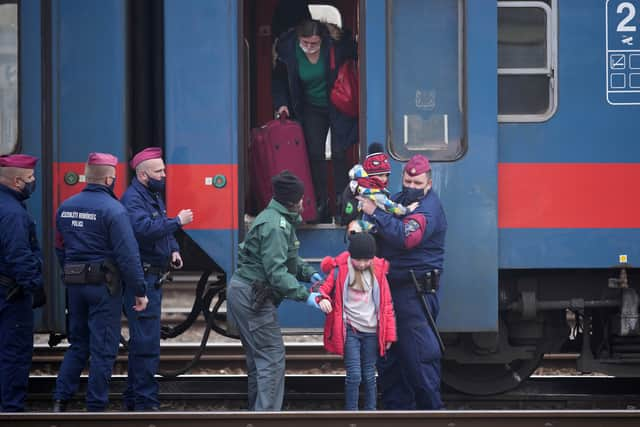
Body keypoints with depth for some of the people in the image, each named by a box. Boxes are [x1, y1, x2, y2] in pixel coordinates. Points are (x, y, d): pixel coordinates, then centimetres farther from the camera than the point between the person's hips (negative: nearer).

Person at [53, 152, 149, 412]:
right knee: (103, 349, 2)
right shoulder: (112, 209, -14)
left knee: (77, 344, 17)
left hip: (74, 284, 6)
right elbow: (128, 255, -17)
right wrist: (139, 291, -13)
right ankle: (95, 408, 5)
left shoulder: (66, 207, 7)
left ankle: (60, 401, 13)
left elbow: (59, 248, 14)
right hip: (104, 284, -6)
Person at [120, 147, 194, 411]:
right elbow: (144, 229, -31)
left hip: (154, 278, 11)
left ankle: (133, 398, 25)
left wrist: (174, 250, 8)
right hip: (141, 278, -11)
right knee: (146, 342, -10)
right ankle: (145, 401, -7)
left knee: (141, 340, 16)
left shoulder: (154, 196, 16)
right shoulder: (133, 199, -15)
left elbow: (162, 229, 26)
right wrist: (178, 221, -27)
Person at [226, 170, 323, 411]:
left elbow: (288, 257, 22)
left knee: (258, 356, 18)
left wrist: (309, 273, 6)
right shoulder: (275, 225, -20)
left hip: (244, 292, 11)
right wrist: (305, 295, -28)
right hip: (252, 296, -11)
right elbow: (276, 271, -26)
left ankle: (257, 409, 27)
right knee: (273, 358, -11)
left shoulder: (279, 220, 14)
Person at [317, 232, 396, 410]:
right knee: (354, 375, -8)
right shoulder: (339, 269, -4)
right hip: (350, 330, -3)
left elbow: (386, 303, 9)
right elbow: (323, 287, -4)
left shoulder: (378, 271, 5)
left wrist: (389, 334, 8)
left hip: (371, 331, 3)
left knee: (369, 375, 9)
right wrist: (322, 298, -30)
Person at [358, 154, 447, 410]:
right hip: (391, 288, 9)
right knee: (387, 353, 13)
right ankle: (397, 405, 22)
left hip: (416, 291, -9)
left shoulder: (429, 209, -12)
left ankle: (430, 406, -2)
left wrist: (375, 213, -27)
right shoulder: (398, 200, 16)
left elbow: (406, 236, -28)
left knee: (419, 352, -9)